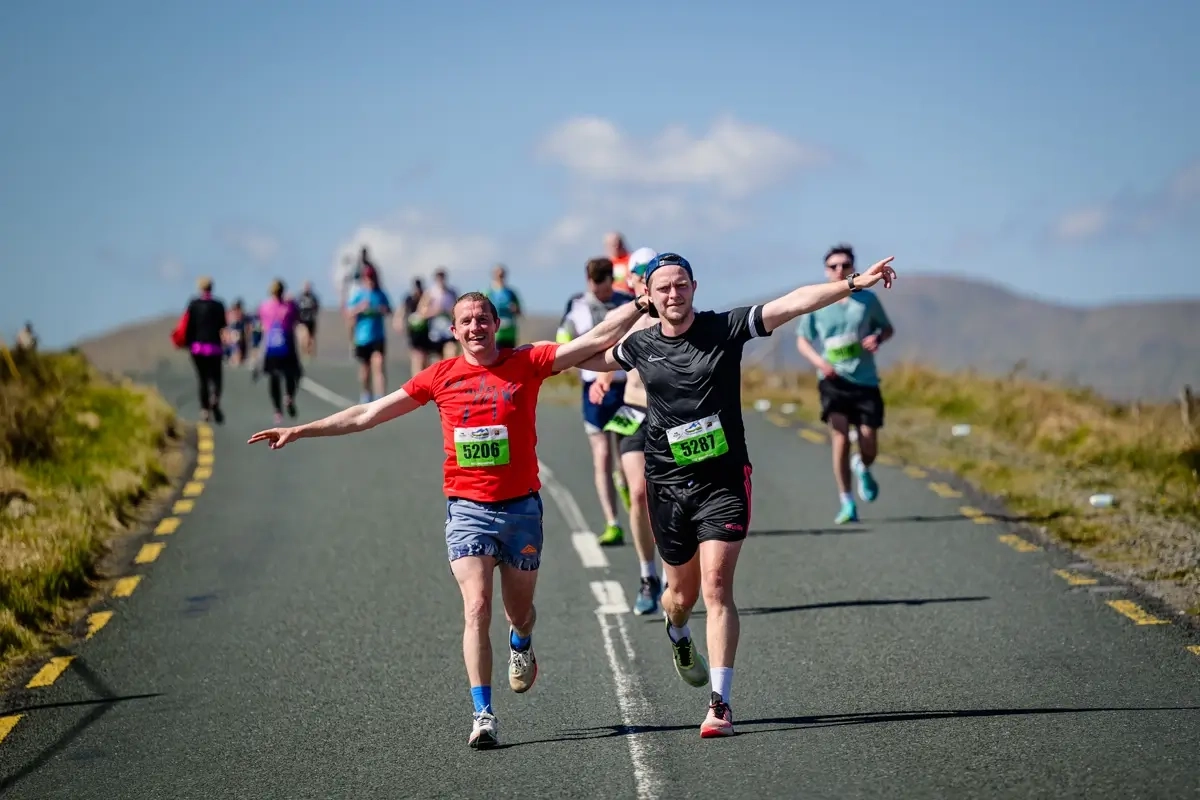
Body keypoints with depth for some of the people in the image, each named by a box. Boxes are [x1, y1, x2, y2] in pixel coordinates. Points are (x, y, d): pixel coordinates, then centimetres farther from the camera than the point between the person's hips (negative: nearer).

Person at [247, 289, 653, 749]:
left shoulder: (528, 363, -1)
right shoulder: (442, 376, 1)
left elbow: (597, 338, -3)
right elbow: (368, 415, 7)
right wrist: (301, 431, 7)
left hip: (521, 507, 1)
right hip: (468, 509, -1)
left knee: (519, 612, 13)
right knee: (477, 608, -16)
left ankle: (521, 644, 51)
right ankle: (483, 716, -14)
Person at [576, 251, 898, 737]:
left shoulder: (726, 328, -6)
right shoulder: (641, 345, 3)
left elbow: (793, 303, -15)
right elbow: (588, 357, 24)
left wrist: (854, 283, -22)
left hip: (723, 481, -3)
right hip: (668, 484, 3)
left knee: (716, 587, -14)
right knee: (683, 591, 14)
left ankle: (720, 703, -13)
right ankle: (678, 637, 52)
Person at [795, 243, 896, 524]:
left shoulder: (867, 299, 3)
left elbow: (888, 328, 17)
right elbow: (802, 340, 9)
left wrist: (878, 337, -7)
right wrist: (819, 361, -10)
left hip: (866, 382, 1)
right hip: (834, 381, -1)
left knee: (869, 448, 1)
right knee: (840, 438, -15)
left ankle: (862, 468, 40)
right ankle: (847, 504, -7)